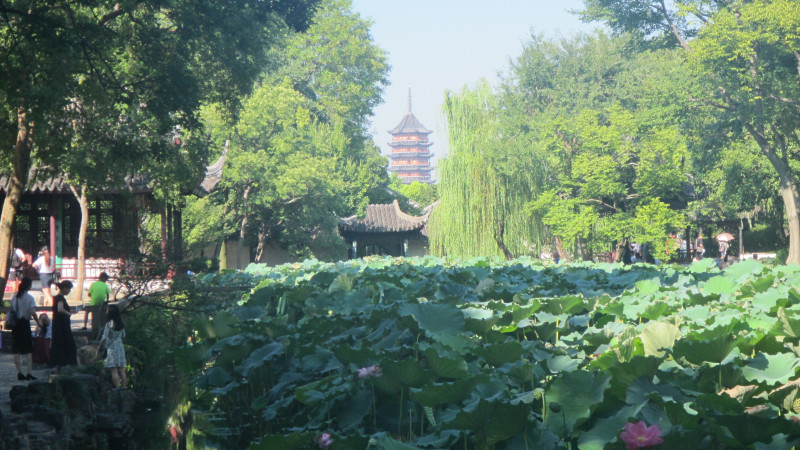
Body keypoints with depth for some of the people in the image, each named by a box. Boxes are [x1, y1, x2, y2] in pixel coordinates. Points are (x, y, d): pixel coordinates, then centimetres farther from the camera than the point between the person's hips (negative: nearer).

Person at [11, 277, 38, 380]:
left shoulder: (14, 296, 6)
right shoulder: (29, 297, -9)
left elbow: (11, 310, 7)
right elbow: (33, 312, -18)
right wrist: (38, 322, -8)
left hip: (15, 324, 4)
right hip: (25, 323, -4)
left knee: (16, 350, 7)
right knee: (28, 349, 2)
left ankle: (19, 372, 5)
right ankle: (29, 372, -6)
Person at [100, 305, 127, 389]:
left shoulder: (109, 324, -13)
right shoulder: (121, 324, 5)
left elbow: (104, 337, -13)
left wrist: (100, 345, 2)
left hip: (112, 347, -6)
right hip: (120, 347, 6)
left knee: (114, 371, -5)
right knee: (122, 371, 7)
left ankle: (117, 388, -7)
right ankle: (124, 388, 8)